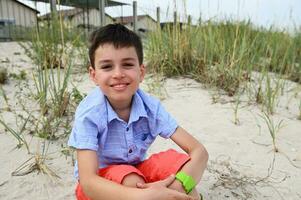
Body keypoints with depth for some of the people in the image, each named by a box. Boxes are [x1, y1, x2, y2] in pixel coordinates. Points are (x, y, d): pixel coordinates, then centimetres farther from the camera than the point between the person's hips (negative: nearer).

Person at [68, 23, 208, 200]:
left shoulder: (150, 106, -18)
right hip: (100, 183, -2)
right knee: (132, 180, -33)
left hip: (137, 172, 3)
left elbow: (199, 151, -20)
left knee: (177, 161, -22)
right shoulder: (89, 114, -26)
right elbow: (88, 182, -31)